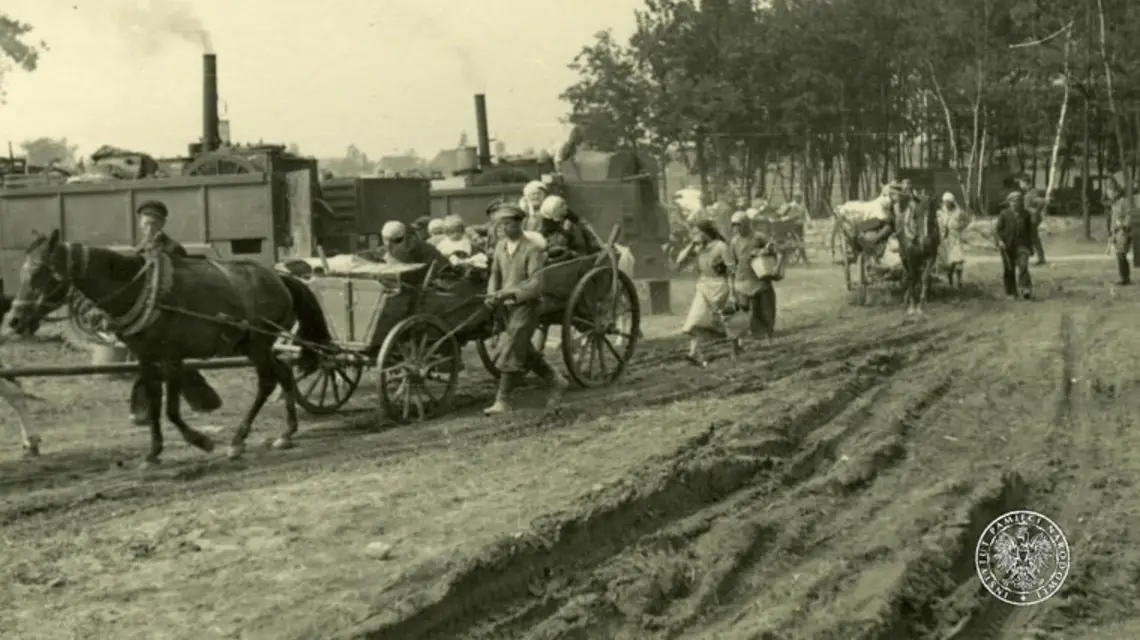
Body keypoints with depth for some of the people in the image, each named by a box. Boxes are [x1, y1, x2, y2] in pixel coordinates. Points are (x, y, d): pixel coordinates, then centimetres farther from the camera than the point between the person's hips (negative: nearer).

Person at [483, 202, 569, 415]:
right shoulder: (501, 247, 5)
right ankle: (556, 382, 31)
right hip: (509, 307, 7)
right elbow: (495, 274, 11)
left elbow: (536, 285, -20)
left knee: (511, 353, -9)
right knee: (525, 352, 16)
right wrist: (493, 295, -9)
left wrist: (509, 293, -30)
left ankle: (503, 401, -4)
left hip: (526, 306, -7)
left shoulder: (533, 250, -15)